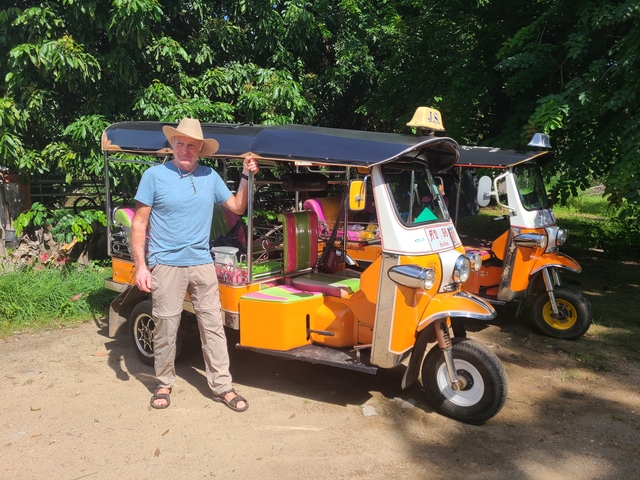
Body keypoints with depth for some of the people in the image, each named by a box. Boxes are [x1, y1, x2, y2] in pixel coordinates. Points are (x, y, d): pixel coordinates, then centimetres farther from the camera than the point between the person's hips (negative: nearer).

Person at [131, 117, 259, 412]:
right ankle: (164, 384, 26)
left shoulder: (210, 177, 6)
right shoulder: (155, 175, -4)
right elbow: (139, 224, -3)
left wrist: (246, 177, 2)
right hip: (166, 265, -3)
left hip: (202, 263, 3)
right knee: (166, 328, 6)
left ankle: (222, 386, 16)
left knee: (213, 325, 6)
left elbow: (237, 206, 16)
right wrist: (140, 265, -10)